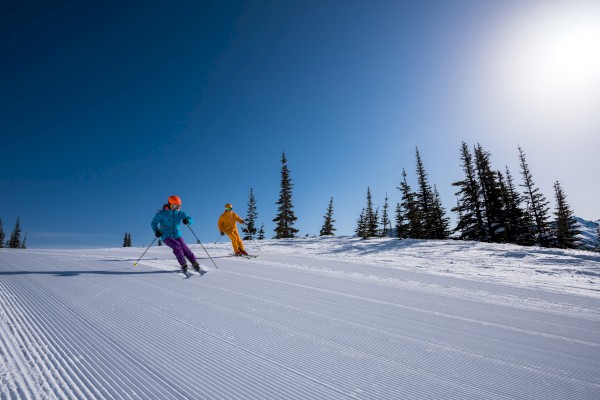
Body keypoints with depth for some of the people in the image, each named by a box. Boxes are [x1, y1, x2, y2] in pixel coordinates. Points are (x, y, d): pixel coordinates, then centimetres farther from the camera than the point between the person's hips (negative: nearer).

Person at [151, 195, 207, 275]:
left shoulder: (180, 213, 2)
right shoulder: (162, 214, -6)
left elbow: (191, 220, -1)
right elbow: (154, 223, 3)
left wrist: (187, 221, -25)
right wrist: (156, 231, -17)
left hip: (177, 235, 3)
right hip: (166, 236, -3)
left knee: (185, 248, -15)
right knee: (177, 246, -28)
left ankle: (196, 265, -15)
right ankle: (184, 266, -26)